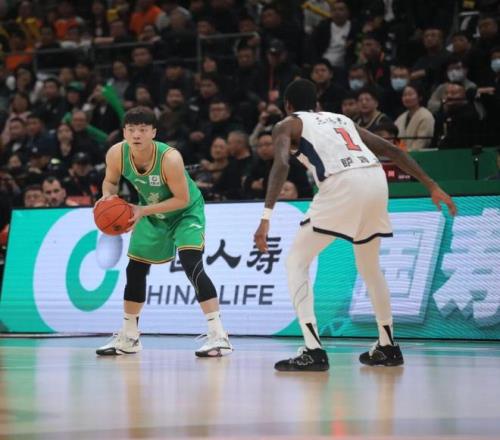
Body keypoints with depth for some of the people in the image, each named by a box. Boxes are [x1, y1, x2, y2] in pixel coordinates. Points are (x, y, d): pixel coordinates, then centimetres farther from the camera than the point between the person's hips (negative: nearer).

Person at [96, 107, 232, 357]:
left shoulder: (170, 158, -35)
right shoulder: (116, 154, -21)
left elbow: (182, 199, -27)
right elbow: (110, 181, 0)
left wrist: (143, 211, -33)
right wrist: (108, 197, -23)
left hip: (186, 212, -6)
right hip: (151, 214, 6)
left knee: (191, 265, -24)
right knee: (135, 269, 9)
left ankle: (218, 336, -26)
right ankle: (128, 338, 26)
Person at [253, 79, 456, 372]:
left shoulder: (288, 125, 17)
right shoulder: (343, 120, 33)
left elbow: (281, 164, -5)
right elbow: (392, 151, 26)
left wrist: (266, 218, -13)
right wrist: (432, 187, 28)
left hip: (342, 185, -6)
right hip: (376, 179, 6)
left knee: (297, 262, 5)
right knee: (369, 266, 27)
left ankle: (314, 351, -8)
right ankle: (387, 347, 33)